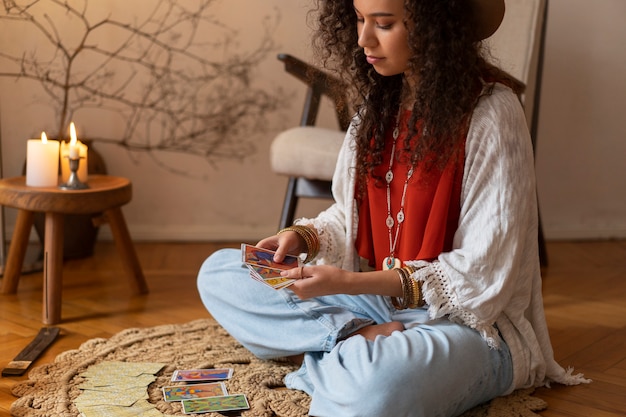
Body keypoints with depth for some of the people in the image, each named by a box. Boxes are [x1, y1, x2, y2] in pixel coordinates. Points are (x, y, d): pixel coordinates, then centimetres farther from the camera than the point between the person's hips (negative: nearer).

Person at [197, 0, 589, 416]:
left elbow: (481, 275, -18)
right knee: (219, 273, -1)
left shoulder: (490, 112, -17)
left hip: (470, 319, -8)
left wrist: (348, 283, -24)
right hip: (377, 298, 8)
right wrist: (305, 236, -8)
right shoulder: (380, 101, 6)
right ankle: (364, 339, -14)